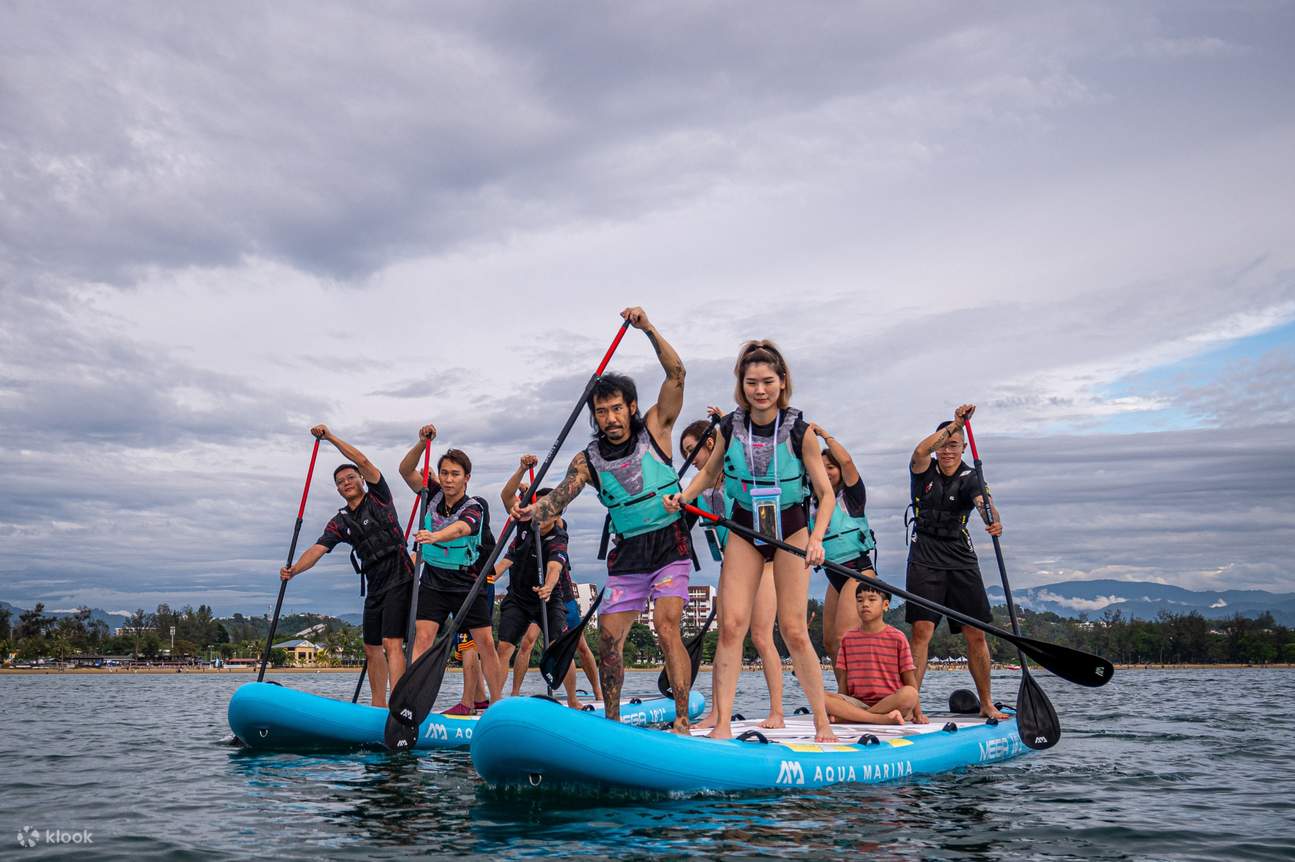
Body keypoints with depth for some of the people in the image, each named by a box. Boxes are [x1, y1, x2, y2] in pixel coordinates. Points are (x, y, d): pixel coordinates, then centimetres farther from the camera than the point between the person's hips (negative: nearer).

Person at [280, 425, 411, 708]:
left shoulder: (379, 497, 1)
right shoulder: (340, 522, 13)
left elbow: (362, 461, -10)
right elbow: (317, 549, 0)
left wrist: (330, 436, -7)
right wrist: (294, 569, -19)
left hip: (399, 580, -7)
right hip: (374, 587, 7)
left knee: (391, 644, -17)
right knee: (372, 649, 12)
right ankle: (378, 706, 22)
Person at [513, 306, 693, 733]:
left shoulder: (654, 429, 0)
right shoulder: (588, 460, 3)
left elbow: (676, 374, -9)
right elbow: (559, 499, -10)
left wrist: (648, 328, -18)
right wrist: (532, 511, -32)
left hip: (670, 545, -3)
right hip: (627, 554, 3)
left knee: (666, 625, -18)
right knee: (609, 635, 0)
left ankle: (682, 721, -15)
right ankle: (611, 719, 17)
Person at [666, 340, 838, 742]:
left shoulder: (799, 431, -12)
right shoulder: (728, 428, -5)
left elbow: (826, 493, -7)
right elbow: (710, 472, 14)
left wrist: (817, 539, -21)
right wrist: (683, 496, -4)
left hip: (791, 530, -2)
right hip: (744, 531, 2)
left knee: (793, 630, -4)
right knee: (731, 624, -8)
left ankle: (823, 724, 12)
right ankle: (722, 726, -3)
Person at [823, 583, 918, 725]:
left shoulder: (897, 638, 3)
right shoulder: (848, 638, 11)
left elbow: (911, 682, 3)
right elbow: (844, 680, 11)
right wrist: (838, 709, 0)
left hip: (891, 702, -2)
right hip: (857, 703, 2)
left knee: (909, 693, -35)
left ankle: (852, 717, -24)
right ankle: (885, 719, -31)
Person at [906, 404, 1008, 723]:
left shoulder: (970, 479, 3)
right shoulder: (924, 471, 3)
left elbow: (984, 503, -18)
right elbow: (920, 451, -21)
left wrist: (994, 522, -41)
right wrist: (955, 423, -25)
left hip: (962, 560, 2)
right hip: (925, 560, -2)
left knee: (976, 635, 3)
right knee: (921, 631, -11)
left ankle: (986, 704, 16)